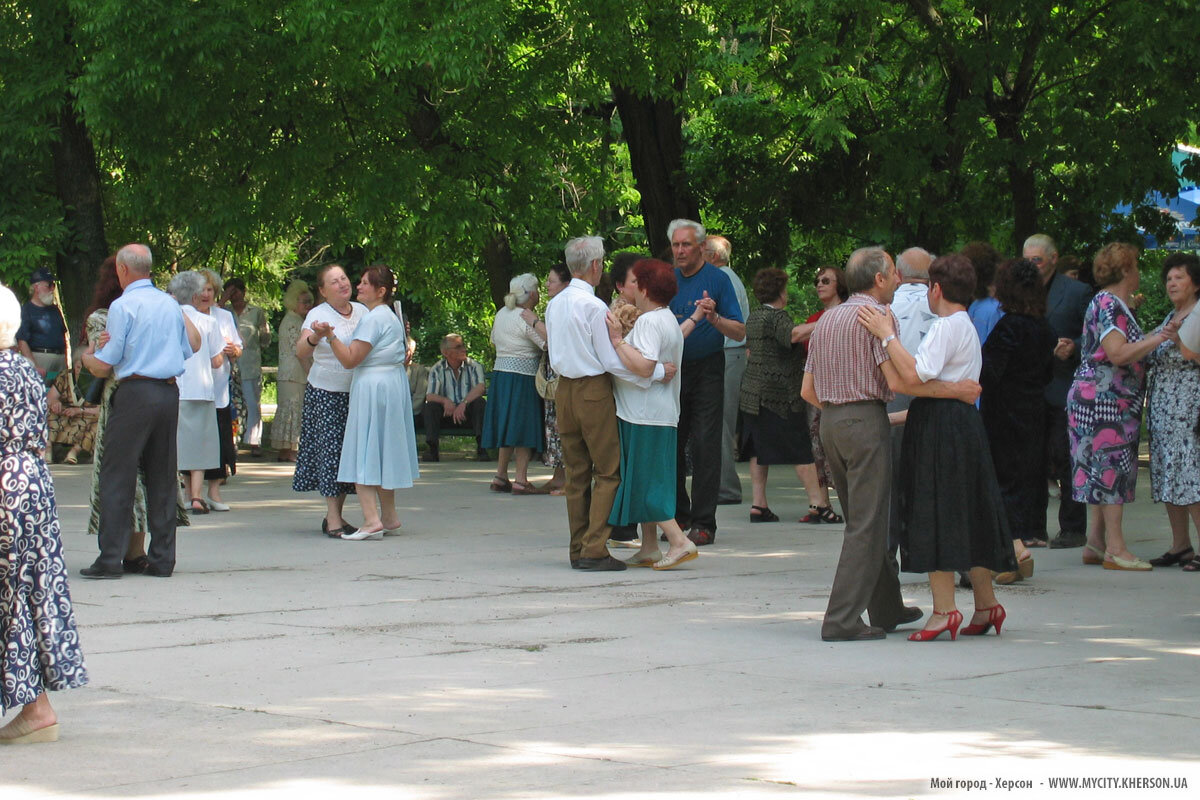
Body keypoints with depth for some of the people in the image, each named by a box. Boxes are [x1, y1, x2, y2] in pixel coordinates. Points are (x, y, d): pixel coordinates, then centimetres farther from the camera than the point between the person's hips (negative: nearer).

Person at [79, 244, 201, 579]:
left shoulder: (123, 306, -7)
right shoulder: (170, 304, 10)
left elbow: (103, 367, -7)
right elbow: (190, 349, 16)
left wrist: (86, 356, 14)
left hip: (135, 393, -6)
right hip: (170, 392, 6)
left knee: (117, 476, -1)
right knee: (162, 477, 9)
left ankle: (111, 559, -4)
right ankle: (161, 559, 10)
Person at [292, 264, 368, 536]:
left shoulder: (362, 311, 7)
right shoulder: (318, 315, -8)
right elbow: (301, 352, -19)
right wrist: (314, 337, -39)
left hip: (356, 392, 5)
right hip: (326, 393, -5)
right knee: (330, 450, -7)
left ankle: (337, 515, 16)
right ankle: (332, 519, -5)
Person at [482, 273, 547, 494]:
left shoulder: (501, 314, 9)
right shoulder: (527, 319, -14)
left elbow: (494, 341, 21)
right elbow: (549, 345, -18)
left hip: (500, 372, 8)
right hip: (522, 377, -8)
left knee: (508, 426, 14)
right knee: (523, 427, -5)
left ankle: (500, 476, 15)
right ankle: (521, 479, -8)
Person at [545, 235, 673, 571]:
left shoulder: (554, 305, 8)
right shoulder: (594, 306, -15)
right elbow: (612, 361, -14)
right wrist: (657, 371, -9)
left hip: (564, 389, 8)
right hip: (594, 390, -8)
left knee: (576, 472, 12)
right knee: (608, 471, -2)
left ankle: (578, 549, 14)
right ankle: (594, 550, -9)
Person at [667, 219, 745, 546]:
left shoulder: (717, 279, -3)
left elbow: (739, 332, -6)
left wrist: (714, 317, -23)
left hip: (707, 369, -4)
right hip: (671, 369, 4)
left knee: (705, 444, -6)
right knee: (671, 443, 5)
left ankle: (704, 522, -3)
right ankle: (679, 515, 18)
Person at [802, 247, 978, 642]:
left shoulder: (827, 319, 15)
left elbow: (808, 391, 16)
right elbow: (897, 381, -19)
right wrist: (954, 390, -13)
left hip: (830, 421, 8)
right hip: (866, 421, -8)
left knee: (862, 519, 17)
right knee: (867, 525, -6)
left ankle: (887, 609, 27)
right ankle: (842, 620, -12)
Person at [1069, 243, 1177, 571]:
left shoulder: (1114, 304, 18)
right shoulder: (1108, 304, -14)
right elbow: (1118, 353, -21)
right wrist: (1157, 339, -17)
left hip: (1112, 401, 10)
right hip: (1102, 397, -10)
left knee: (1103, 470, 10)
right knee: (1113, 467, -10)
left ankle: (1096, 543, 11)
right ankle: (1115, 548, -10)